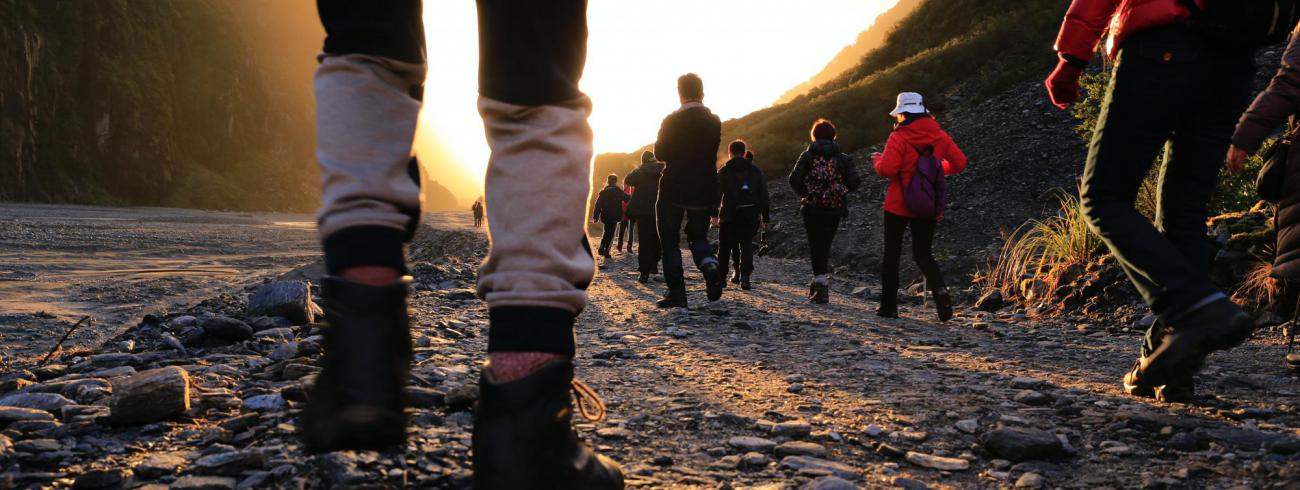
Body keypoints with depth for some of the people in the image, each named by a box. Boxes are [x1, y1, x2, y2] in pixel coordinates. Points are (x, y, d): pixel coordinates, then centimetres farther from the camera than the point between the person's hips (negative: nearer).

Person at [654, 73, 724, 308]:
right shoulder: (714, 122, 2)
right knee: (698, 236, 18)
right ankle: (709, 265, -14)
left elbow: (660, 153, -4)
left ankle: (676, 292, 0)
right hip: (704, 192, 4)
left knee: (670, 241, 7)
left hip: (673, 191, -4)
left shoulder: (672, 121, -10)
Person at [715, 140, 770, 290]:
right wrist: (765, 218, 11)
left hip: (729, 216, -1)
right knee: (747, 246, 6)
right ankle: (745, 277, -8)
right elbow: (764, 196, 8)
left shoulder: (724, 171, 1)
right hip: (750, 215, 1)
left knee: (725, 247, 11)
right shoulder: (756, 171, 8)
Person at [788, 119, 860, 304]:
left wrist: (804, 193, 6)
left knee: (816, 245, 1)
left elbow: (794, 179, -12)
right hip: (835, 210, 2)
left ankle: (821, 280, -11)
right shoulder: (842, 158, 3)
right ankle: (820, 281, 20)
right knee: (825, 245, 17)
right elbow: (854, 182, -5)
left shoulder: (807, 156, -2)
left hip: (812, 208, -2)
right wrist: (839, 191, 14)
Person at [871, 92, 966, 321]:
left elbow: (887, 169, -21)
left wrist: (877, 159, 0)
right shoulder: (939, 136, 2)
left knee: (891, 254, 8)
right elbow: (959, 162, 2)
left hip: (899, 206, -4)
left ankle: (889, 306, 8)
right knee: (923, 254, 14)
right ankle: (939, 290, -14)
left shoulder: (899, 137, -12)